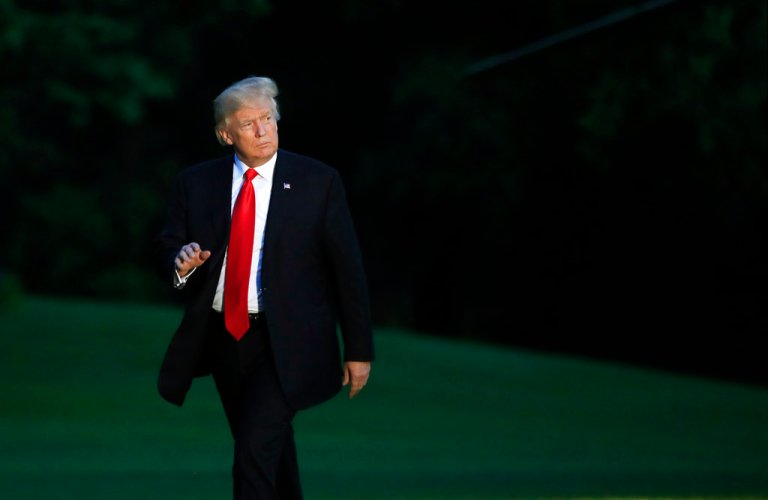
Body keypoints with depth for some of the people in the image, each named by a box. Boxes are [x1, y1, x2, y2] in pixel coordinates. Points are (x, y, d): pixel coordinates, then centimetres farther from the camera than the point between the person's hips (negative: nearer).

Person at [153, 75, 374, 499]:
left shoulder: (318, 181, -3)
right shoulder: (196, 183, 4)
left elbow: (348, 268, -2)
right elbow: (166, 249, 8)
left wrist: (359, 350, -3)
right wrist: (180, 261, -18)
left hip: (285, 341, -4)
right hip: (223, 335, 4)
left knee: (255, 450, -19)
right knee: (270, 452, 16)